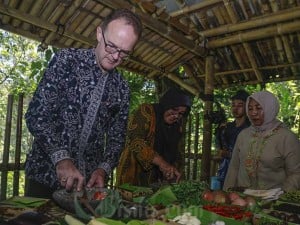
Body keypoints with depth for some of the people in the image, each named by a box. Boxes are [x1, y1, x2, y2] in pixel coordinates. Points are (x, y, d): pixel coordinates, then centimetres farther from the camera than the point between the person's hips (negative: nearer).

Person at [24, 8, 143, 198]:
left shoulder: (122, 89, 3)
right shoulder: (67, 60, -8)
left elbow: (117, 138, 7)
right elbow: (37, 115, -14)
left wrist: (103, 169, -10)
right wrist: (61, 158, -24)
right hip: (46, 175, -2)